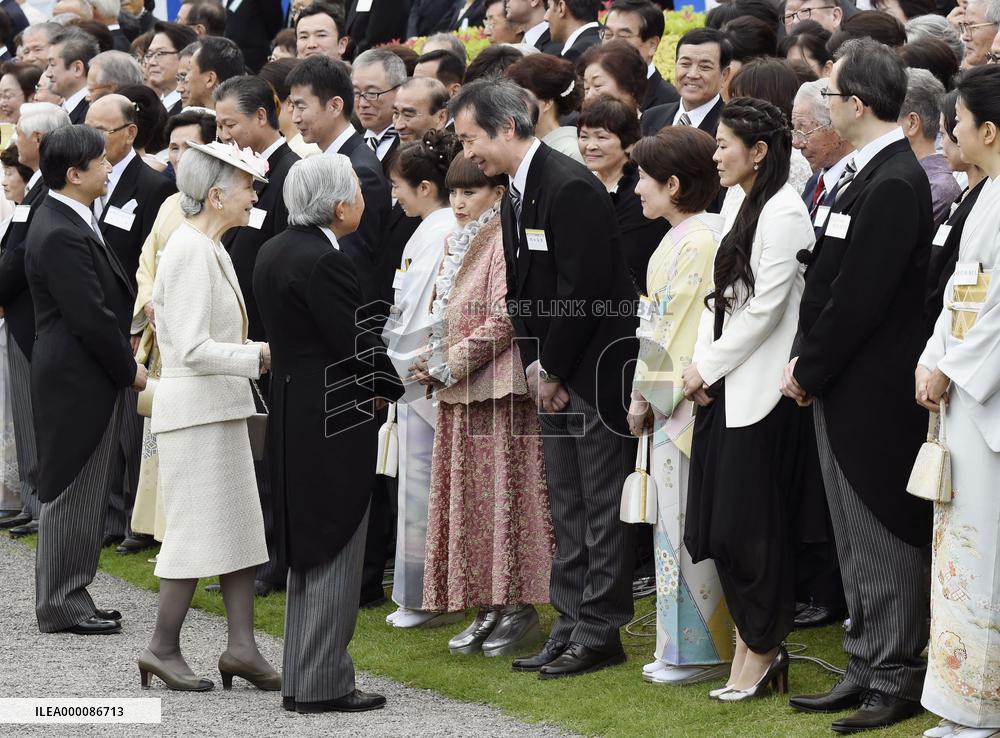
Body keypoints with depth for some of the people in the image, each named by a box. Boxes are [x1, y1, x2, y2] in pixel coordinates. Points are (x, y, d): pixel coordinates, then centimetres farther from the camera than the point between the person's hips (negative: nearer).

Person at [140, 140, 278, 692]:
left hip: (221, 406, 10)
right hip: (195, 407, -10)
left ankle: (241, 646, 9)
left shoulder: (210, 249, 14)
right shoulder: (190, 252, -17)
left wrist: (262, 351, 9)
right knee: (197, 528, -5)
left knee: (239, 526, 8)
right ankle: (163, 647, 4)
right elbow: (193, 350, -22)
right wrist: (259, 358, -18)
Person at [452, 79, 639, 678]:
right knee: (569, 509, 13)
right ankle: (571, 627, 20)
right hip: (555, 374, 10)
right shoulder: (517, 195, 11)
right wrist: (535, 365, 3)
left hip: (595, 369, -10)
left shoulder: (571, 187, -19)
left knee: (603, 506, -2)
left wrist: (553, 370, -14)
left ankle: (600, 633, 3)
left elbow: (584, 290, -21)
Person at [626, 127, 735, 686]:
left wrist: (647, 394, -13)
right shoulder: (683, 237, 15)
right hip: (673, 401, 10)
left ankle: (698, 651, 0)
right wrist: (646, 397, 14)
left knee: (688, 524, -5)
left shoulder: (696, 241, -15)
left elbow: (675, 328, -18)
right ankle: (684, 647, 16)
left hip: (686, 399, -10)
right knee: (679, 524, 11)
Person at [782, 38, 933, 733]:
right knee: (857, 540, 16)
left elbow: (859, 297, -22)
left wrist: (809, 368, -12)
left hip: (874, 390, -10)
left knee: (884, 540, -1)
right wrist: (807, 362, 5)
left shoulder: (893, 184, -20)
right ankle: (868, 670, 24)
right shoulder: (867, 173, 9)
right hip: (843, 388, 10)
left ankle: (896, 682, 7)